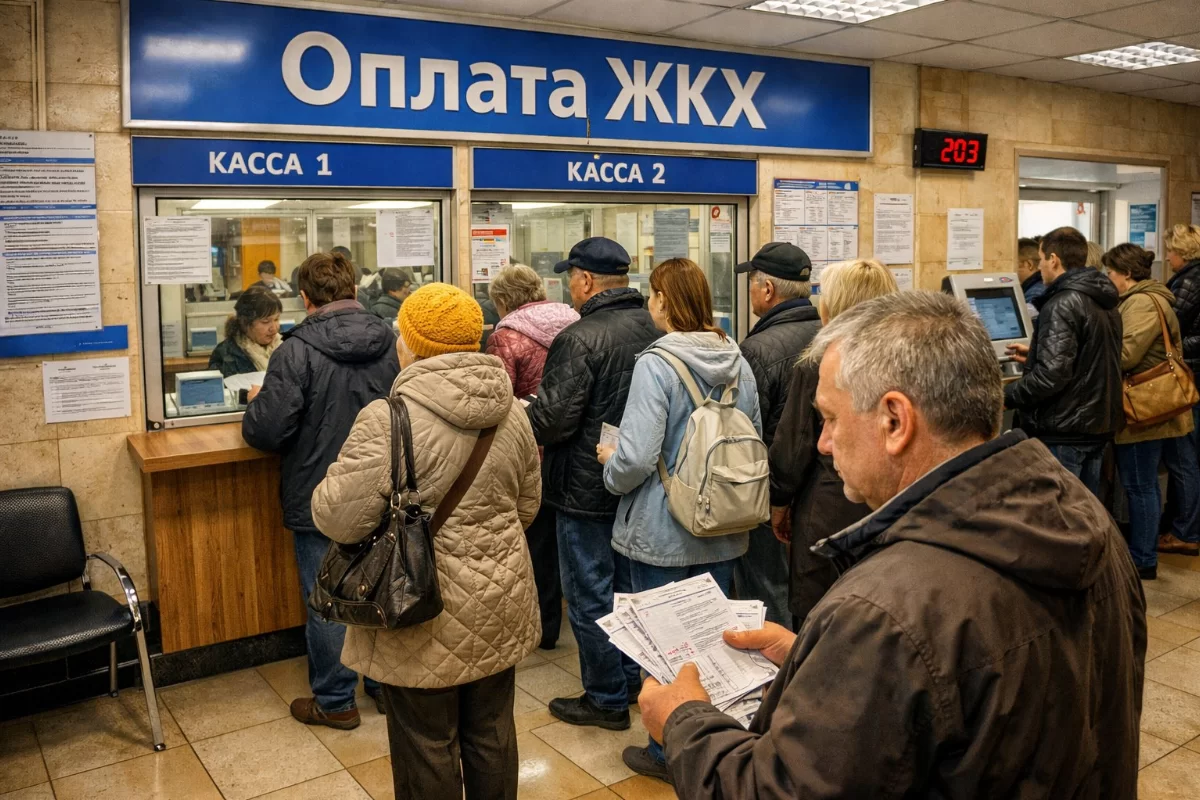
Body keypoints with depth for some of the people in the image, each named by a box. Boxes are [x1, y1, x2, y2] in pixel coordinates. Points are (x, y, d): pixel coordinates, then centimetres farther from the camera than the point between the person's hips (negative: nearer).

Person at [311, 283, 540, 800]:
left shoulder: (389, 422, -20)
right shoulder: (511, 413, 1)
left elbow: (336, 519, -18)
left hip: (427, 624, -6)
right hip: (501, 609, 6)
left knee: (428, 750, 11)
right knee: (492, 734, 20)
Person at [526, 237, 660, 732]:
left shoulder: (580, 338, -22)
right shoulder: (654, 330, 2)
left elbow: (551, 419, -24)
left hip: (586, 489, -8)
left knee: (590, 597, 6)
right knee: (629, 588, 22)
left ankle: (606, 699, 18)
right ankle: (632, 679, 37)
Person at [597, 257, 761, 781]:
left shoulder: (656, 365, -19)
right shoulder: (737, 362, -1)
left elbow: (636, 458, -25)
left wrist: (610, 463, -4)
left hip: (663, 532, -5)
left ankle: (668, 752, 26)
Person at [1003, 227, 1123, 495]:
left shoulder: (1062, 304, -19)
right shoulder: (1104, 301, 12)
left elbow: (1051, 375, -27)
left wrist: (1004, 396, -14)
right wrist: (1034, 356, 28)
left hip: (1064, 430, -9)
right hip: (1099, 423, 9)